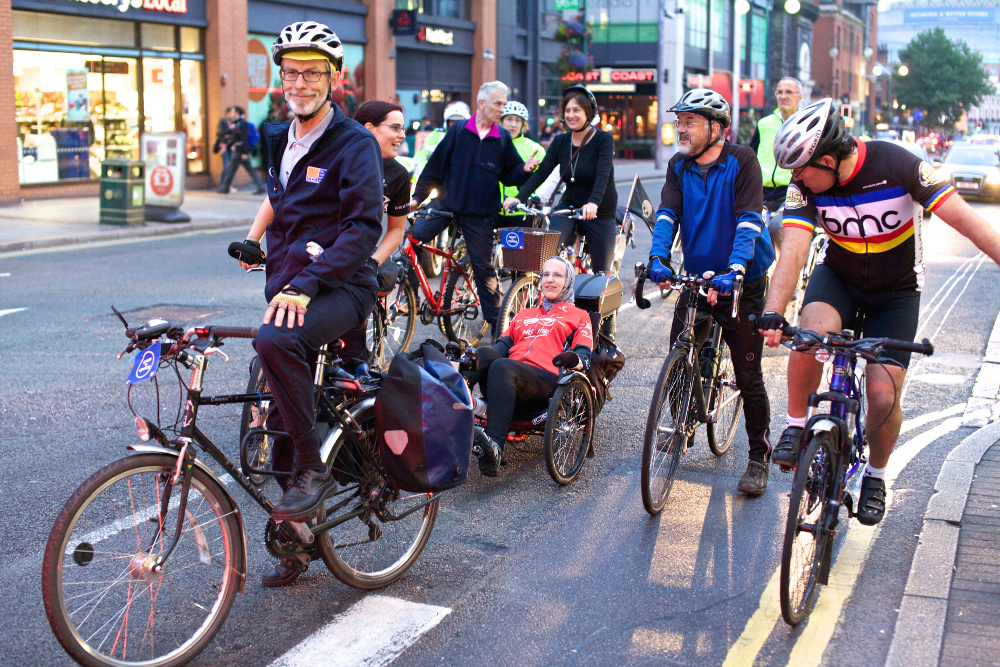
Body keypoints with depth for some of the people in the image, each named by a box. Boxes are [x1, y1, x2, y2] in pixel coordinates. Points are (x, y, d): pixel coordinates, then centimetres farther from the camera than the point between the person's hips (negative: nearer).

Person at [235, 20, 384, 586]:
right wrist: (255, 238, 20)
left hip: (341, 288, -7)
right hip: (288, 289, 8)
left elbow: (365, 226, -20)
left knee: (276, 341, -38)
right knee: (280, 416, 8)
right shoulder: (281, 139, 15)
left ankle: (314, 470, -22)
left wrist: (306, 283, -28)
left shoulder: (354, 144, -9)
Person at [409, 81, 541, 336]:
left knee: (484, 267, 3)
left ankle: (495, 321, 13)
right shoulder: (458, 131, 0)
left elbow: (509, 175, 8)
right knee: (415, 235, -18)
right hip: (446, 204, 0)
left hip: (480, 213, 0)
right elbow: (435, 166, 2)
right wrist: (417, 196, 0)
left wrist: (525, 169, -13)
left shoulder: (503, 138, 5)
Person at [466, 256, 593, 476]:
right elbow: (503, 345, 27)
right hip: (508, 376, 4)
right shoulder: (523, 315, 40)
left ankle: (495, 446, -55)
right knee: (485, 354, -32)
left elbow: (584, 356, 12)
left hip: (547, 378, -4)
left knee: (501, 366, -38)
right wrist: (471, 353, 5)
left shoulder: (579, 316, 27)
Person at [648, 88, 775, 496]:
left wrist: (735, 270, -35)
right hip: (696, 277, 4)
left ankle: (759, 458, 12)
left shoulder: (741, 161, -11)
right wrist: (658, 257, -27)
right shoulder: (679, 167, 4)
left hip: (741, 282, -4)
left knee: (748, 376, -2)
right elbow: (667, 213, -9)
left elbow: (749, 220, -21)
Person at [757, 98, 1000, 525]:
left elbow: (964, 219, -27)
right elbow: (794, 249, -27)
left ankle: (875, 475, 19)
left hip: (896, 292, -1)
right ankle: (795, 426, -8)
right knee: (811, 331, -33)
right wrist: (772, 314, -40)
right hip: (838, 277, 2)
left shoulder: (896, 165, -26)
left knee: (883, 398, -12)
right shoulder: (806, 185, -18)